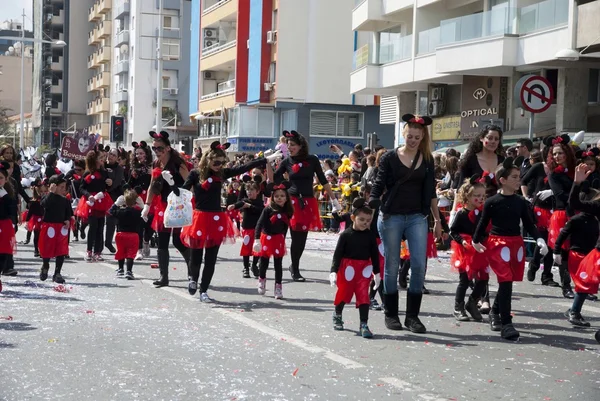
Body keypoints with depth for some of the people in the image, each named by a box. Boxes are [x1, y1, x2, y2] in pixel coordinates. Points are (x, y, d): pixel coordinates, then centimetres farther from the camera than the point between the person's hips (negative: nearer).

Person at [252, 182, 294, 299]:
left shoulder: (287, 212, -3)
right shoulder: (268, 209, -14)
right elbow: (260, 224, -20)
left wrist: (284, 241, 16)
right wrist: (257, 240, -30)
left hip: (279, 240, 2)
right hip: (266, 238, -2)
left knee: (278, 265, 0)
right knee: (264, 264, 12)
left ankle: (278, 288, 7)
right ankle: (262, 281, 37)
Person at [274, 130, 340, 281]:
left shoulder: (312, 160, 0)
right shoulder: (287, 161, 1)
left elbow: (323, 181, 6)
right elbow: (273, 180, -1)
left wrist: (333, 199, 6)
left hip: (308, 202, 1)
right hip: (293, 201, -1)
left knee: (302, 238, 6)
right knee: (296, 238, -4)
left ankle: (294, 266, 25)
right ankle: (295, 270, 8)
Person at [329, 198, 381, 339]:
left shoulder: (370, 236, 0)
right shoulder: (346, 235, -8)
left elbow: (375, 255, 7)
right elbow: (337, 254, -9)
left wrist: (377, 273, 8)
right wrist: (334, 271, -16)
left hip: (364, 270, 1)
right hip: (347, 269, -1)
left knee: (363, 296, -5)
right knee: (343, 293, 13)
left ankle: (364, 325, -2)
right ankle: (337, 316, 39)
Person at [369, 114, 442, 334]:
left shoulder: (427, 159, 8)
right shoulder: (390, 157, -1)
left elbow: (430, 192, 13)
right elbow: (377, 187, 0)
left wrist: (437, 219, 13)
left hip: (417, 217, 2)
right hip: (391, 216, -2)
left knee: (419, 265, -5)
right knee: (392, 267, 4)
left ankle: (412, 315, 5)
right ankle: (391, 314, 16)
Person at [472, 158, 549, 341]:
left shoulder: (521, 202, 5)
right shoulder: (492, 202, -7)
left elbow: (529, 224, 8)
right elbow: (483, 222, 3)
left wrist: (539, 239, -5)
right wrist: (476, 241, 8)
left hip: (516, 244, 5)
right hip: (497, 243, -5)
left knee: (507, 282, 13)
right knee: (506, 281, -12)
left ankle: (495, 312, 36)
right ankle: (506, 324, -10)